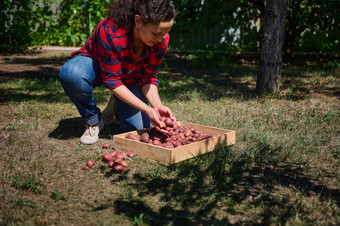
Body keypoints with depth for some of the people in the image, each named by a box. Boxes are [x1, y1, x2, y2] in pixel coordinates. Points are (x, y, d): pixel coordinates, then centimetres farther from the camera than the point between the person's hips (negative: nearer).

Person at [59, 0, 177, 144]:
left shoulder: (161, 40, -24)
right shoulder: (110, 31, -39)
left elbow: (148, 78, -15)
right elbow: (112, 80, -34)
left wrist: (157, 106, -34)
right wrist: (147, 109, -40)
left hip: (129, 76, 3)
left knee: (139, 129, -10)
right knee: (71, 73, -39)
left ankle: (118, 105, 24)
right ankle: (93, 121, -12)